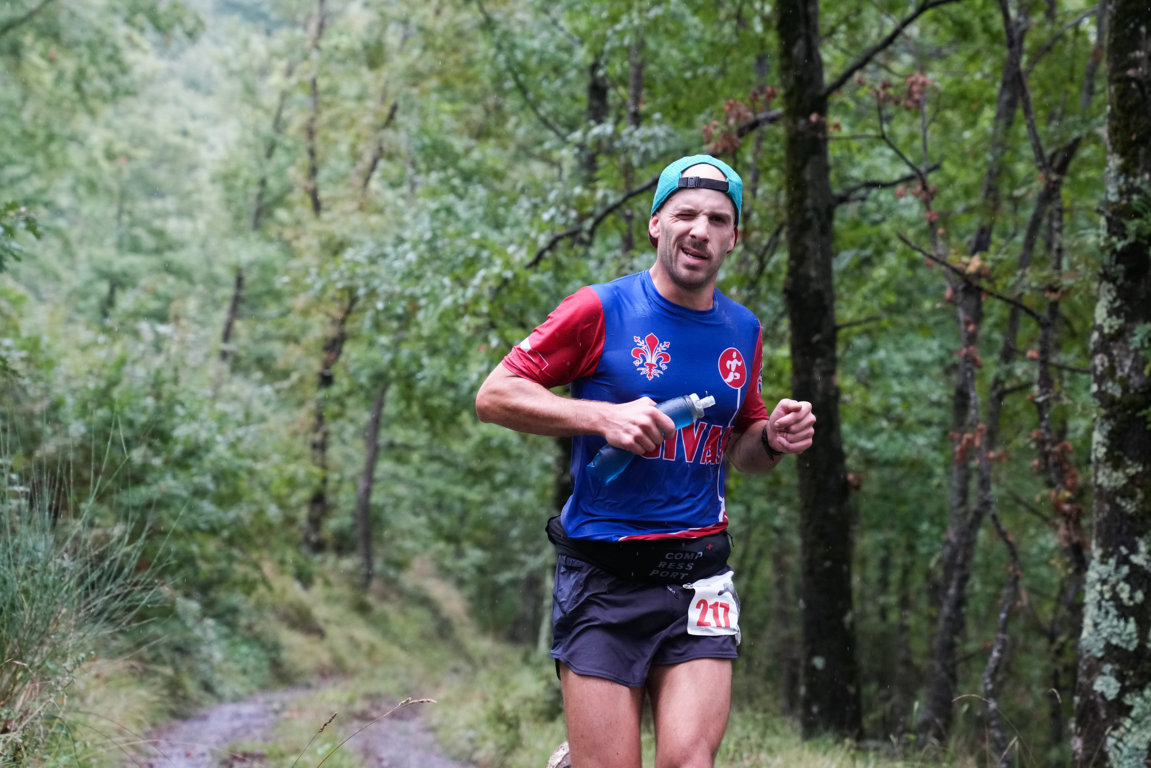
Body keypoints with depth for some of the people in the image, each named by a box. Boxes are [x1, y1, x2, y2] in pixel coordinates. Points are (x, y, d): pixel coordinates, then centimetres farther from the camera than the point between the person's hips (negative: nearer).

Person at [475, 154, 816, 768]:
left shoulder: (743, 331, 11)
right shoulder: (601, 310, -4)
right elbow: (493, 396, -4)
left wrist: (772, 440, 1)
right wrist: (604, 417, -15)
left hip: (698, 574, 4)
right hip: (602, 578, -4)